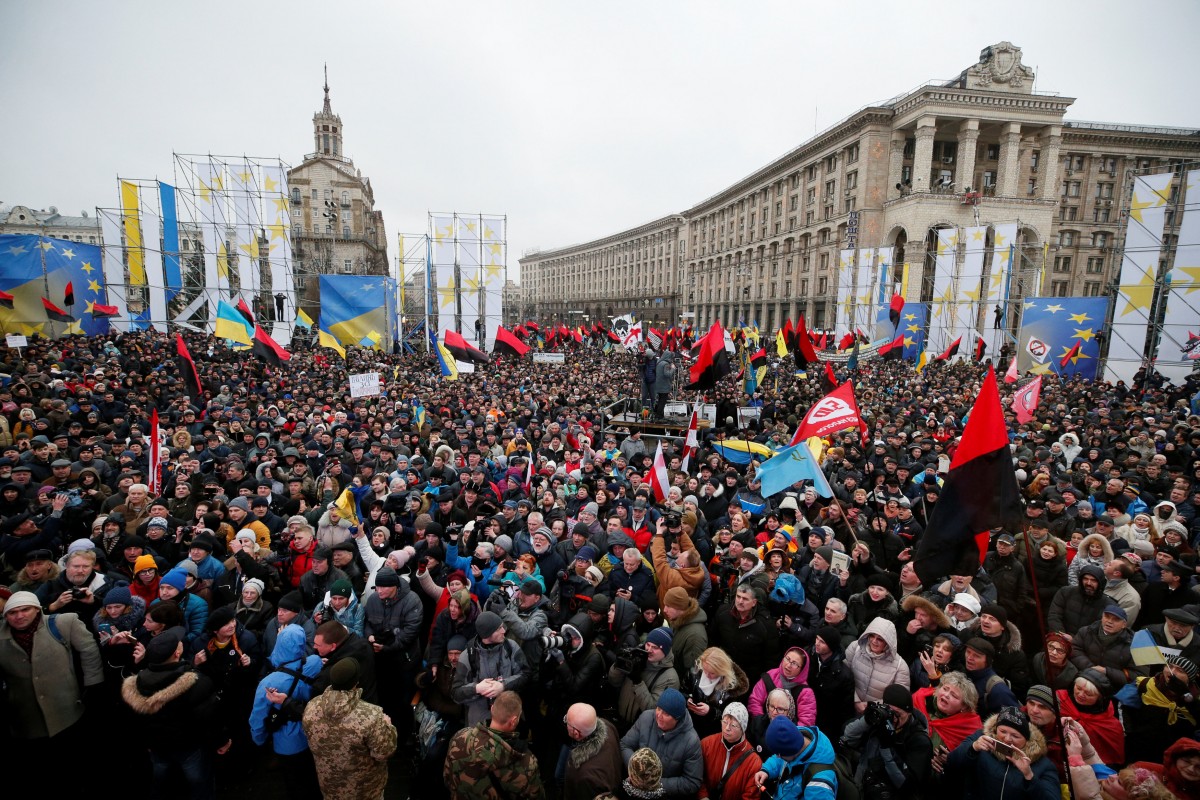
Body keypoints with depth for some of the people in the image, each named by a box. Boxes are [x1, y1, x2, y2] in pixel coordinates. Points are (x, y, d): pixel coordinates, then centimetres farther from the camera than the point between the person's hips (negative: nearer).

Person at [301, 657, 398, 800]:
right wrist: (387, 726, -8)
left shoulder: (311, 707, -21)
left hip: (329, 786, 3)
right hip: (365, 789, -3)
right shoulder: (369, 715, -36)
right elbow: (384, 753, -24)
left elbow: (311, 737, 0)